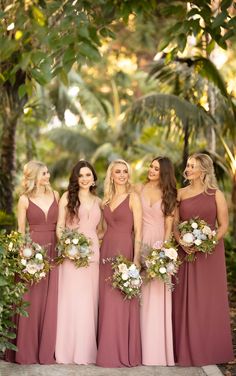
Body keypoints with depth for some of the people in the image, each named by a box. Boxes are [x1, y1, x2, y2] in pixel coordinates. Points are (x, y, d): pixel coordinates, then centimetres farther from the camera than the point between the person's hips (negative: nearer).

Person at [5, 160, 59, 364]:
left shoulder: (55, 195, 8)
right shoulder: (24, 199, 0)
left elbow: (60, 223, 12)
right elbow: (21, 230, 1)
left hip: (54, 251, 3)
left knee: (50, 302, 5)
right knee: (31, 301, 1)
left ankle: (47, 349, 14)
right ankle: (27, 351, 12)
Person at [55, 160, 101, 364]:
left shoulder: (98, 201, 14)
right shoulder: (68, 197, 4)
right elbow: (59, 226, 0)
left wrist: (98, 244, 1)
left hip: (93, 253, 4)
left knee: (89, 301, 4)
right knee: (72, 300, -4)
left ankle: (87, 350, 13)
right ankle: (69, 350, 3)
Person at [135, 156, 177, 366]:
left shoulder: (169, 194, 7)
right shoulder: (139, 189, 6)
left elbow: (169, 224, 3)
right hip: (140, 243, 0)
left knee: (157, 295, -1)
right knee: (140, 294, 1)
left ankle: (156, 347, 7)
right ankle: (140, 346, 9)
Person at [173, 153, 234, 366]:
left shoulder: (216, 195, 0)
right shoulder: (180, 194, 6)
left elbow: (223, 225, -1)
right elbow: (174, 224, 4)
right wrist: (182, 242, -14)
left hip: (210, 252, -2)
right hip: (186, 252, 2)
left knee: (210, 300, 4)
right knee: (186, 301, 3)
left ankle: (210, 350, 16)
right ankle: (188, 350, 12)